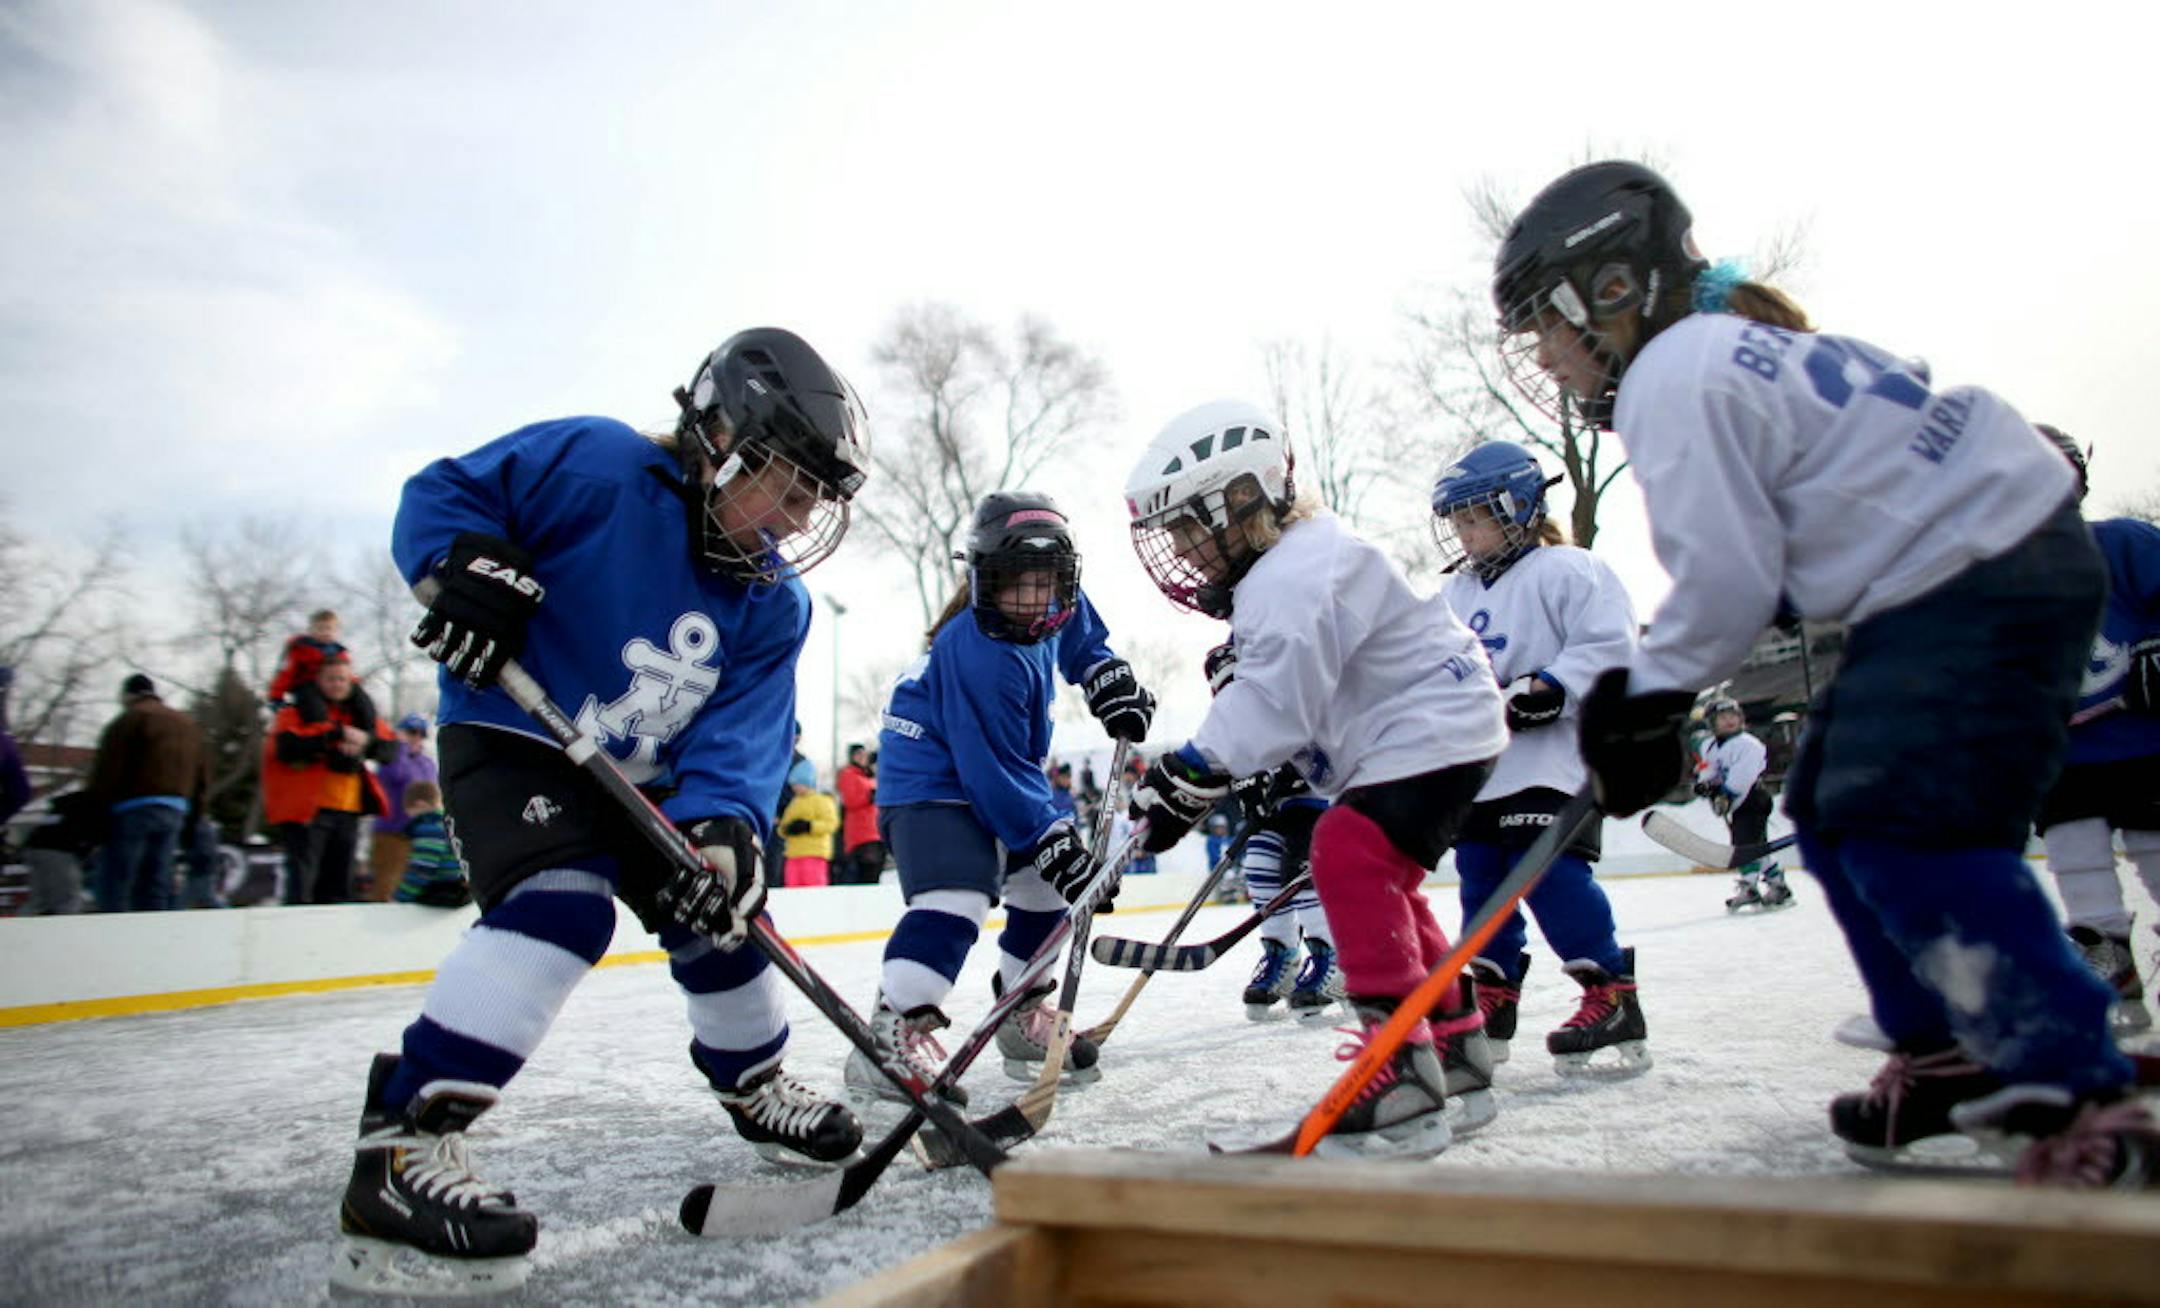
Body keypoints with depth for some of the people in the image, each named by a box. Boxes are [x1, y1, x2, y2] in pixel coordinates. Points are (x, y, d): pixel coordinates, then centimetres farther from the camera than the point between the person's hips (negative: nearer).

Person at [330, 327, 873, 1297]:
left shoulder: (775, 604, -7)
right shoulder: (592, 466, -21)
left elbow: (743, 734, -16)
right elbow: (440, 492, -13)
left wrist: (722, 826, -34)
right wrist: (469, 563, -34)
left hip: (647, 781, 6)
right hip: (511, 739, -6)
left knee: (720, 912, 8)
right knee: (559, 906, -28)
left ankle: (754, 1082, 33)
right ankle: (402, 1146, -22)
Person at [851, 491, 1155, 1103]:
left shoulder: (1051, 611, -6)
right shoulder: (978, 655, -31)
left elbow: (1080, 638, 20)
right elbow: (994, 774, -29)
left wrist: (1109, 679, 4)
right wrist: (1053, 840, -25)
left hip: (997, 772, 10)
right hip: (931, 779, -9)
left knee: (1045, 885, 14)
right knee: (956, 894, -28)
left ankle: (1023, 1014, 29)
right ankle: (891, 1036, -28)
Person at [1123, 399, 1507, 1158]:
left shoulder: (1301, 572, -23)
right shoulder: (1274, 570, 12)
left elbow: (1273, 701, -30)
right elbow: (1266, 695, 15)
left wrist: (1188, 779, -29)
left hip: (1432, 729, -12)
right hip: (1403, 737, 12)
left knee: (1349, 855, -25)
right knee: (1381, 886, 20)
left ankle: (1403, 1090, -24)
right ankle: (1457, 1043, 36)